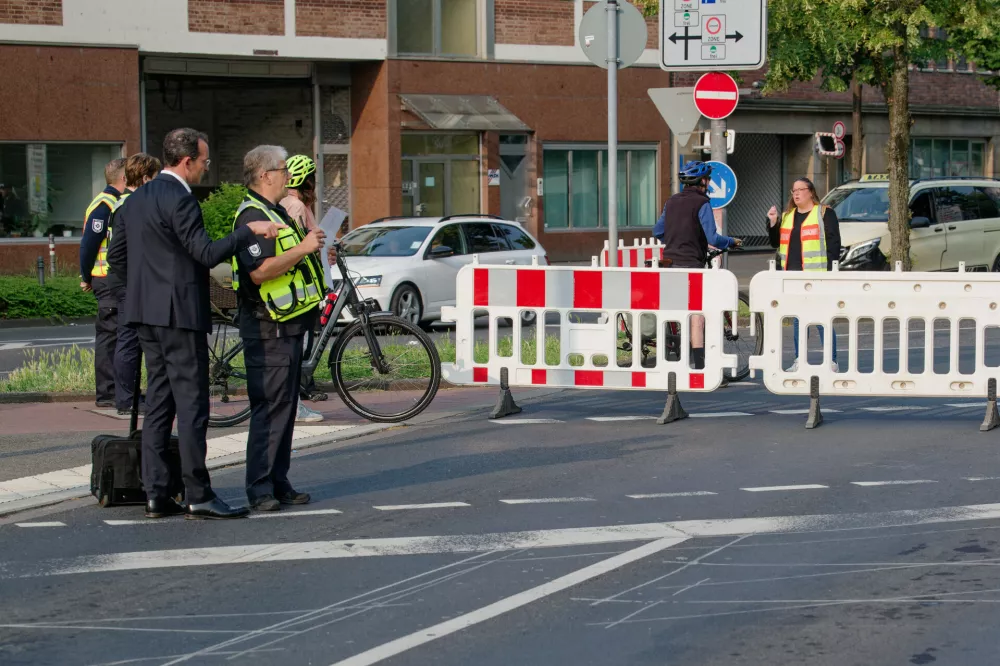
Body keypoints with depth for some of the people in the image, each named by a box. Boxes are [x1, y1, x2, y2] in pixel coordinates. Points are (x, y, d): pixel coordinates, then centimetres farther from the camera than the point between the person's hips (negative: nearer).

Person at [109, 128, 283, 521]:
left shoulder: (137, 198, 14)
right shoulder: (179, 199, -15)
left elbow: (117, 260, 17)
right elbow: (207, 253, -21)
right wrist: (250, 231, -14)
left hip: (146, 314, 9)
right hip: (180, 313, -9)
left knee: (159, 401, 11)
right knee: (192, 403, -6)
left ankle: (155, 495, 10)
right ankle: (198, 496, -5)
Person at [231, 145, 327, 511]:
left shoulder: (275, 212, 19)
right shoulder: (252, 215, -15)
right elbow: (259, 271, -25)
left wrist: (310, 243, 16)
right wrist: (302, 249, -22)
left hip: (286, 326, 11)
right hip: (268, 329, -11)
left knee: (284, 405, 13)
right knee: (270, 407, -10)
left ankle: (278, 482, 18)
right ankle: (260, 488, -8)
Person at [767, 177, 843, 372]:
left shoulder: (824, 213, 0)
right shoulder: (787, 216, 19)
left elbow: (833, 244, -5)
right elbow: (776, 243, 19)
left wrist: (830, 272, -14)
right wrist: (772, 223, 4)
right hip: (793, 275, 6)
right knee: (797, 320, 9)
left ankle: (832, 363, -5)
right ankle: (799, 361, 14)